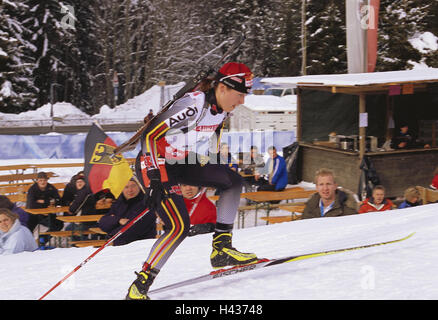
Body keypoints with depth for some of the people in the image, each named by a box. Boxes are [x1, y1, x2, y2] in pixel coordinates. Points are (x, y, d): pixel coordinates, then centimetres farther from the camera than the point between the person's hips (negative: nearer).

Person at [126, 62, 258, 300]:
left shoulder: (222, 108, -3)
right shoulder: (193, 105, -28)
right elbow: (150, 134, -27)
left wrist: (211, 165, 19)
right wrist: (155, 177, -29)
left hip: (183, 162, 8)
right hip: (157, 164, -8)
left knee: (233, 181, 1)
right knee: (180, 227, -18)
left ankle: (221, 248, 7)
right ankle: (140, 285, -8)